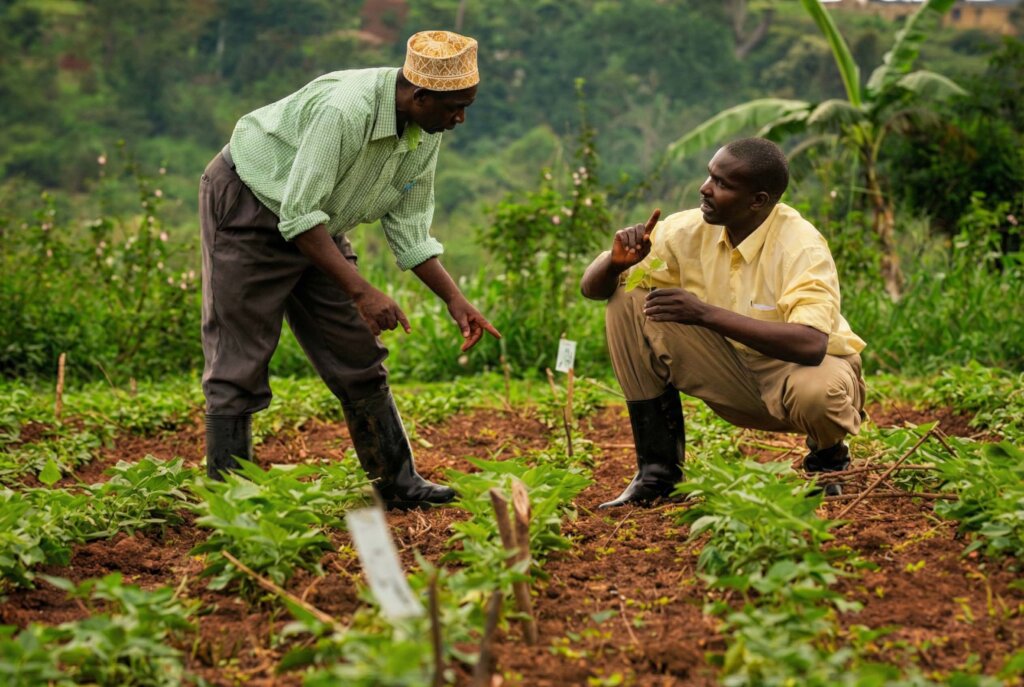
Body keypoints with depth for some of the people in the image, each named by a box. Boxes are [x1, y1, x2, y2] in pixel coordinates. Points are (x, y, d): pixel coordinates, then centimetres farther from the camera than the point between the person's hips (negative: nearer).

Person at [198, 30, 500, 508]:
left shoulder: (427, 136, -7)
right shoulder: (345, 110, -34)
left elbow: (408, 229, 2)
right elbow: (299, 216, -32)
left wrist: (455, 300, -6)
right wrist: (361, 292, -35)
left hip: (316, 226, 8)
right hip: (248, 205, -8)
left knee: (359, 358, 7)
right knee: (239, 365, -9)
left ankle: (399, 485, 15)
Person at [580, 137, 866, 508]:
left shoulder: (801, 247, -26)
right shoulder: (689, 230, -10)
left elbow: (810, 345, -41)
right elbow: (593, 288, -4)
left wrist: (705, 313, -44)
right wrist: (616, 262, -30)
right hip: (735, 378, 5)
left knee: (816, 394, -41)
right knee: (628, 303, -13)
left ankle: (828, 457, 0)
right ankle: (658, 471, -6)